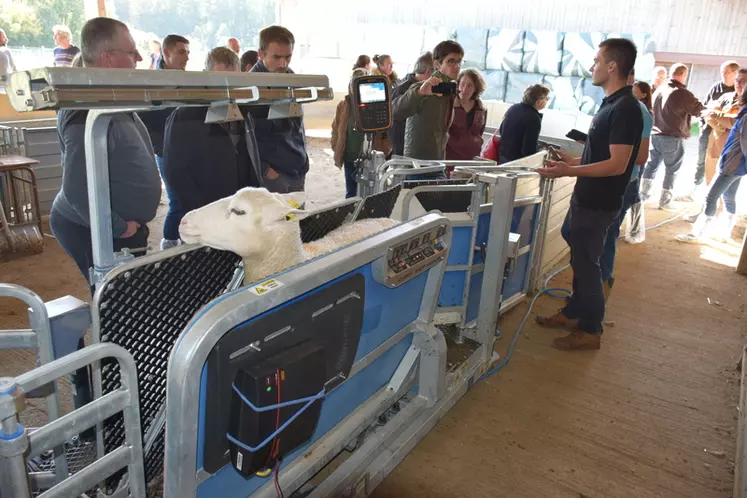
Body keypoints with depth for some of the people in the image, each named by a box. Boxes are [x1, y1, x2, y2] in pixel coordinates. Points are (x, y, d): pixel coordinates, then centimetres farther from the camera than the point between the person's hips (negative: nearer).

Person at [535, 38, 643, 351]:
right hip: (586, 198, 9)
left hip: (598, 204, -9)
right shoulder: (611, 104, 10)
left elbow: (616, 164, -25)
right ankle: (573, 313, 34)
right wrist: (574, 161, 20)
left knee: (586, 264, 1)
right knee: (579, 259, 18)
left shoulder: (625, 109, -20)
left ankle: (590, 330, 16)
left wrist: (569, 171, -30)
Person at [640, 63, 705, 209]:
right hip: (673, 138, -6)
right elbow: (699, 110, -7)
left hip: (655, 135, 6)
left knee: (652, 164, 16)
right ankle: (665, 200, 10)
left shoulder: (659, 90, 5)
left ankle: (644, 193, 19)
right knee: (672, 169, 5)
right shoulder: (682, 93, -16)